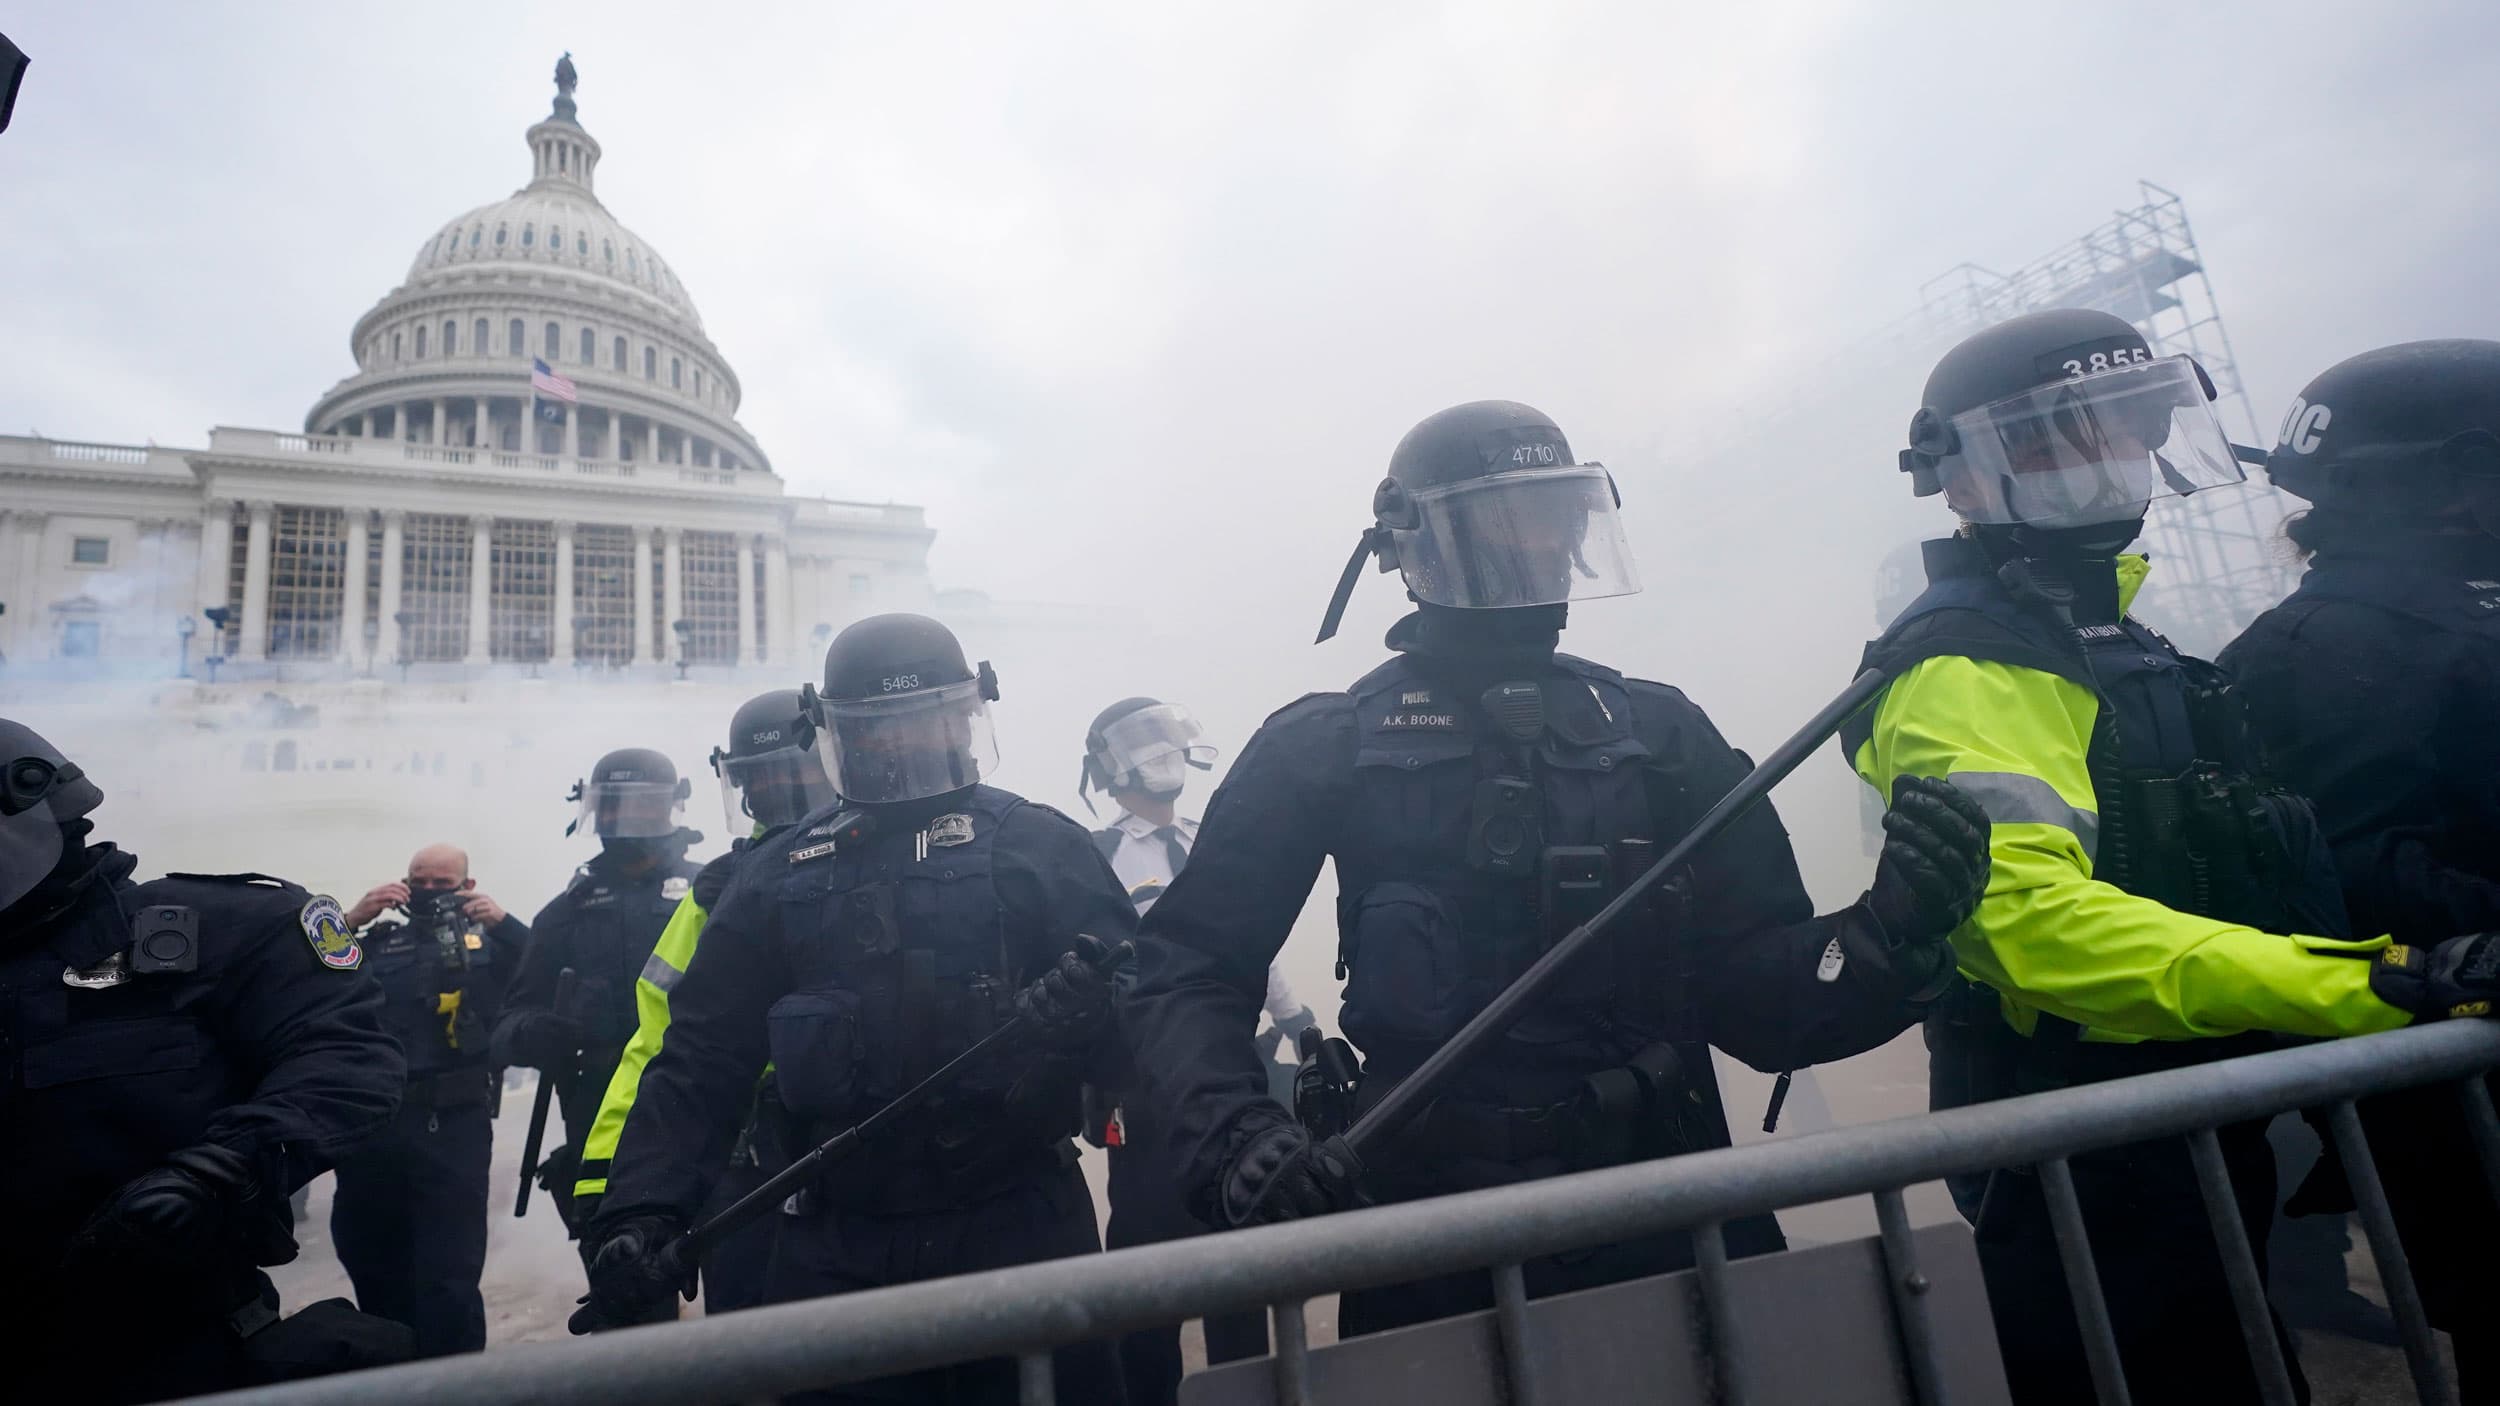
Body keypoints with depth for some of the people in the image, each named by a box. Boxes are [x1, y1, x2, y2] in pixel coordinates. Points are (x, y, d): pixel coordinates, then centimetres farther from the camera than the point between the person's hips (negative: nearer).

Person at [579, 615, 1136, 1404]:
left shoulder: (1038, 845, 1)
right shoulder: (780, 874, 9)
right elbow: (702, 1059, 7)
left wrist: (1087, 1004, -29)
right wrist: (641, 1208, -4)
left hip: (1021, 1227, -2)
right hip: (839, 1250, 2)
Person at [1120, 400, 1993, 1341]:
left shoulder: (1659, 731, 6)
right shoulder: (1327, 750, -2)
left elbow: (1753, 990, 3)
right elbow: (1188, 972, -3)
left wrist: (1888, 937, -16)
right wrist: (1234, 1139, -20)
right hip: (1435, 1246, -2)